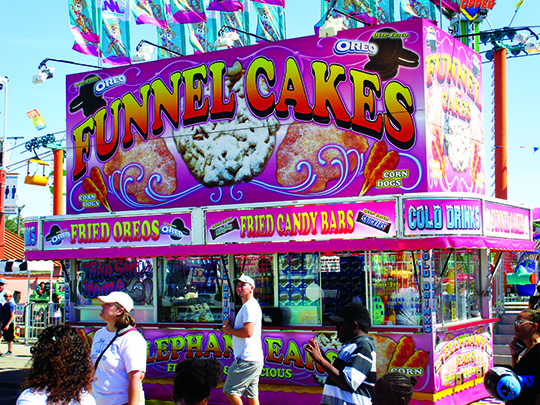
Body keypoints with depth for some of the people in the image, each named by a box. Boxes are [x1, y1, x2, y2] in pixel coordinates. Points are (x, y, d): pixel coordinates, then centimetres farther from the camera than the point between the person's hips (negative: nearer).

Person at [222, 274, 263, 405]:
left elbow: (248, 332, -23)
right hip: (253, 359, 10)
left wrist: (229, 330, -8)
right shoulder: (250, 306, 22)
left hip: (247, 359, -10)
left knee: (230, 391, -6)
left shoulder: (250, 306, -11)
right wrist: (231, 327, 12)